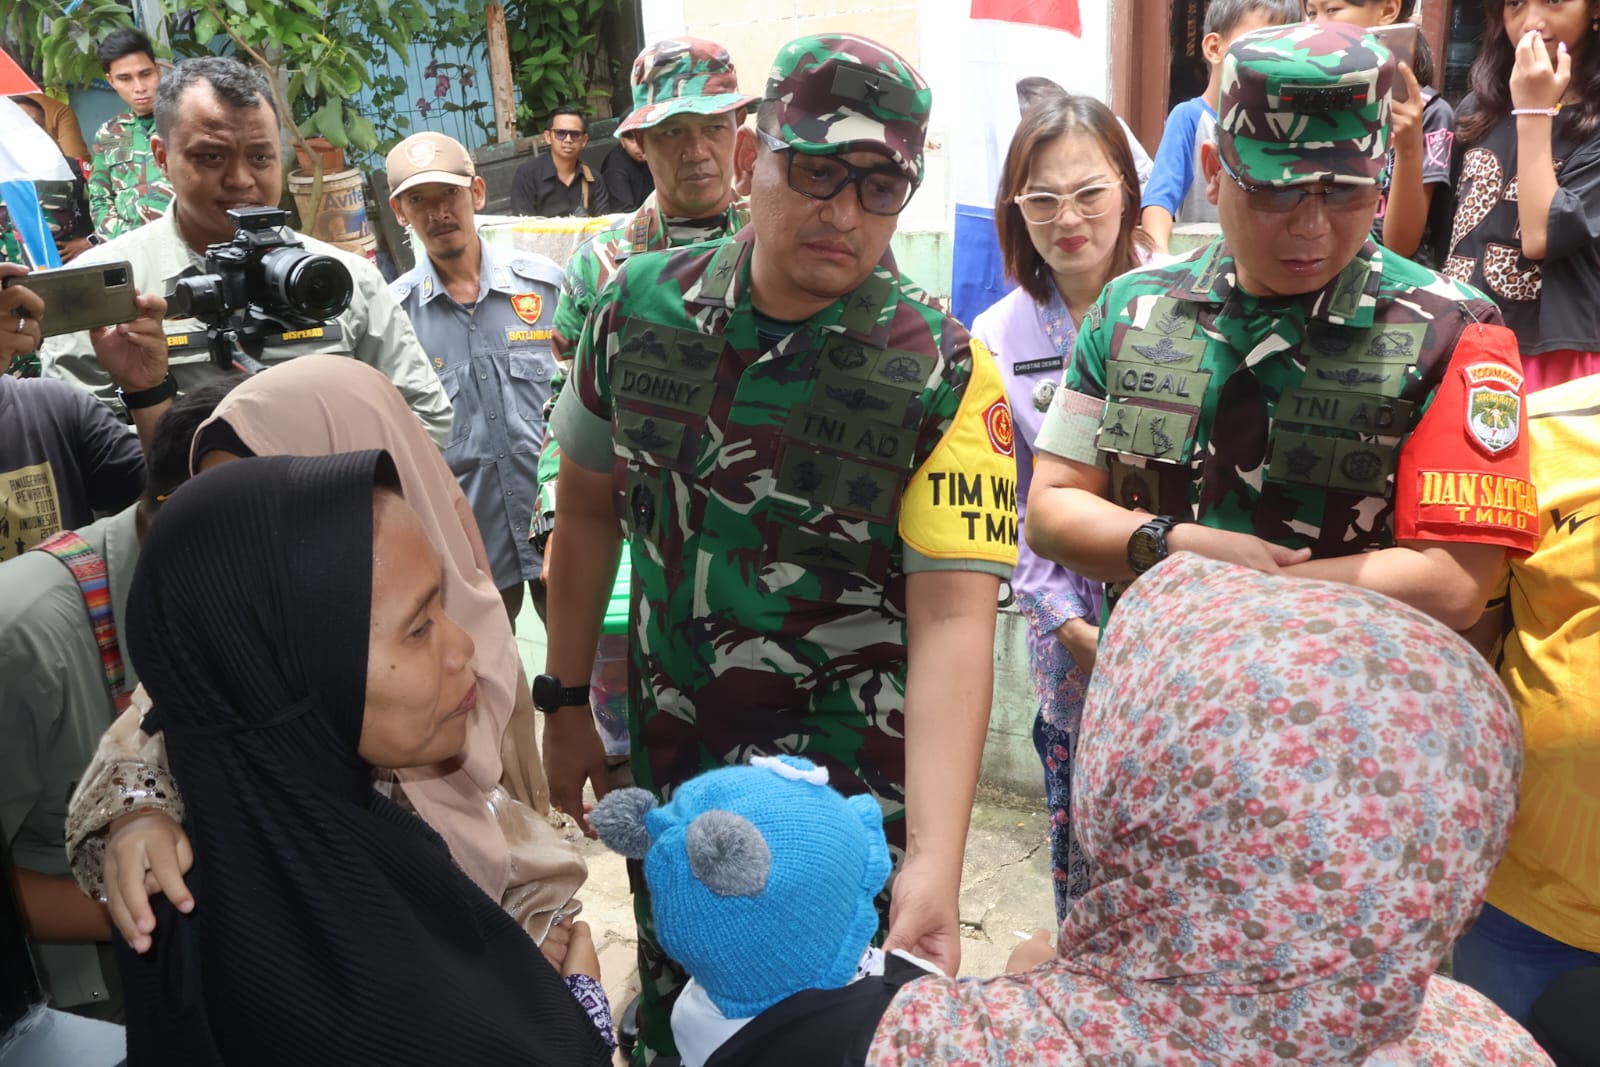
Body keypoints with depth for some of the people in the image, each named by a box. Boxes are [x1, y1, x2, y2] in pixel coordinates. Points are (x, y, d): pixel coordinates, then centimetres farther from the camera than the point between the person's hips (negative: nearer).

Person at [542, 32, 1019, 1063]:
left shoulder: (946, 377, -17)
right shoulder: (639, 307, -7)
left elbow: (953, 620, -24)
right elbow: (590, 508, 5)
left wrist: (934, 864, -33)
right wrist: (565, 703, 7)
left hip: (856, 781, -3)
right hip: (671, 755, 4)